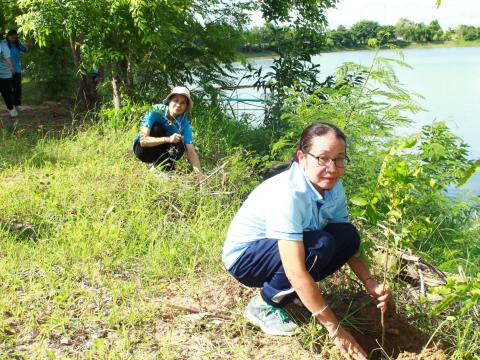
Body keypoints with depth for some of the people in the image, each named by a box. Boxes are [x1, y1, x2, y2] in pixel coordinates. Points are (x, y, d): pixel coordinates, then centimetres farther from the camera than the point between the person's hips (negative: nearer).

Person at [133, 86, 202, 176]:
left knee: (180, 146, -27)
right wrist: (167, 139, -46)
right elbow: (143, 140, -33)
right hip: (142, 148, -2)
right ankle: (157, 168, -23)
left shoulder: (184, 123, -15)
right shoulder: (156, 111, -25)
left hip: (160, 153, 2)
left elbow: (191, 151, -21)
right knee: (157, 128, -29)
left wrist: (199, 174, -36)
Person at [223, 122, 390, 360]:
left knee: (348, 235, -12)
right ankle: (263, 305, -9)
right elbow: (296, 272, -36)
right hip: (244, 258, -7)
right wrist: (336, 330, -32)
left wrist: (370, 283, -19)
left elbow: (348, 245, -1)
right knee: (319, 246, -30)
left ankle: (287, 290, 4)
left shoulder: (333, 188, -10)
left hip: (279, 251, 7)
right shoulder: (287, 193, -34)